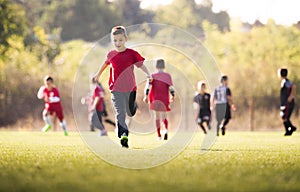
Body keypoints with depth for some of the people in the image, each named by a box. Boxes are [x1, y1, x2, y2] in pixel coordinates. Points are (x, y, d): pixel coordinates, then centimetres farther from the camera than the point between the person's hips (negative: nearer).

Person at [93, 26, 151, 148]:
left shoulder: (131, 53, -6)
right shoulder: (111, 54, 2)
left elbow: (141, 64, -5)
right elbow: (105, 64, 23)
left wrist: (147, 74, -24)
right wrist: (98, 74, 38)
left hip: (130, 88, 0)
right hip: (116, 89, 0)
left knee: (130, 113, 17)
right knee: (120, 113, -13)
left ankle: (135, 105, 54)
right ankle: (123, 135, -18)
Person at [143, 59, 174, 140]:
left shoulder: (153, 76, 0)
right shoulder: (168, 76, 0)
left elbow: (148, 85, -12)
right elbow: (171, 87, -6)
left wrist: (146, 96, -16)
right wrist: (172, 96, 5)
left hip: (155, 99, 0)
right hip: (164, 99, 0)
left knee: (157, 116, 11)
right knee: (164, 116, 10)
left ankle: (159, 135, 7)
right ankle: (166, 130, -20)